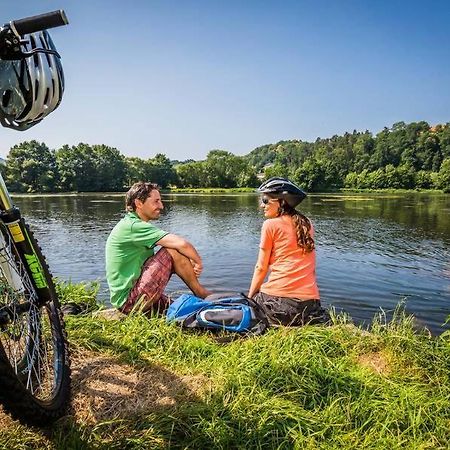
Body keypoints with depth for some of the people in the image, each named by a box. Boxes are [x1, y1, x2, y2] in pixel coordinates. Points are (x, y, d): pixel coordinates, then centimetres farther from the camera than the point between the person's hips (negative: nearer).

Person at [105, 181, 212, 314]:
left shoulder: (132, 225, 15)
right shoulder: (133, 226, -18)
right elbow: (182, 244, -28)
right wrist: (198, 262, -8)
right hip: (131, 300, -11)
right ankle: (200, 293, 0)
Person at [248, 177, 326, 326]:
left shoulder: (271, 224, -1)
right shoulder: (307, 223, 15)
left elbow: (261, 268, 0)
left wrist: (249, 297, 11)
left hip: (279, 299, -4)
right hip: (310, 300, 5)